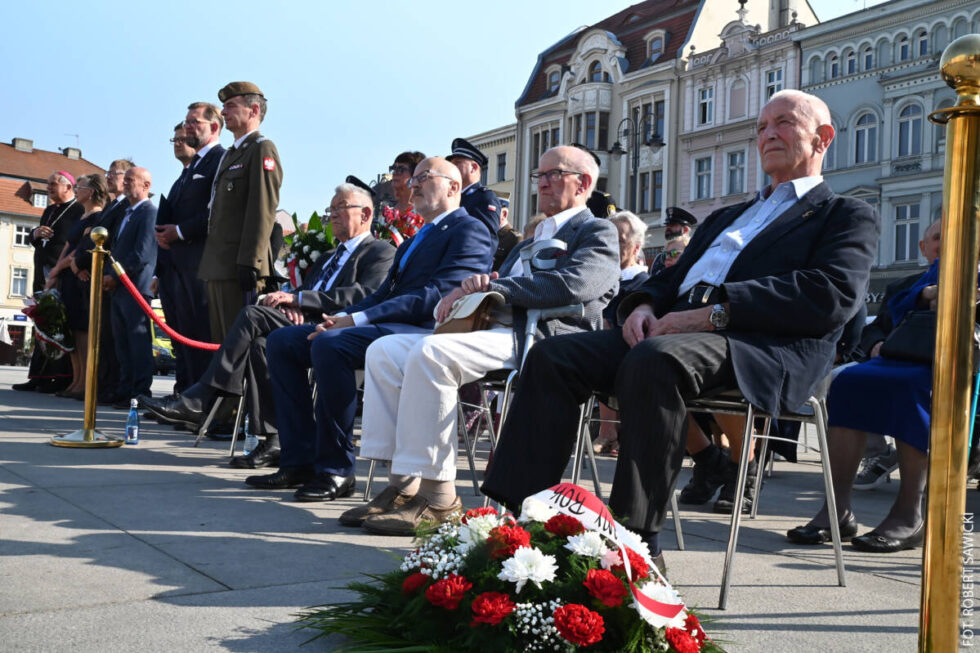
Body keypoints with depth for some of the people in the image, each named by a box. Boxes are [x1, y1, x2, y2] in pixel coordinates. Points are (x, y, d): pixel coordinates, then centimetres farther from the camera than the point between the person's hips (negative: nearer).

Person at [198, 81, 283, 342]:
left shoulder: (262, 149, -5)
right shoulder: (230, 154, 24)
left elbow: (263, 210, -16)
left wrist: (249, 262, -22)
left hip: (240, 267, -10)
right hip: (218, 269, 10)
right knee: (221, 343, 10)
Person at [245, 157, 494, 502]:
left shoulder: (469, 230, -2)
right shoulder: (416, 238, 30)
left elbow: (438, 296, -16)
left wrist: (358, 318, -18)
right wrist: (343, 316, 1)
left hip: (423, 331, -10)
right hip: (386, 327, 10)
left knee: (329, 343, -33)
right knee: (282, 341, -1)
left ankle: (336, 470, -22)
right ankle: (299, 461, -3)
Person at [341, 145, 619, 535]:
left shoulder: (598, 233, 6)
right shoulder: (532, 241, 34)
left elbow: (571, 285, -16)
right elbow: (496, 285, 25)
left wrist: (492, 287, -14)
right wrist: (469, 289, -1)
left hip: (538, 339, -9)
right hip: (493, 328, 9)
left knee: (431, 352, -32)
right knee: (384, 351, -7)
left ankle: (437, 498, -26)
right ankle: (403, 483, -11)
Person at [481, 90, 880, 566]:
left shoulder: (849, 217, 13)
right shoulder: (725, 218, 35)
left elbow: (831, 298, -7)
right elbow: (673, 277, 28)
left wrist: (716, 309, -16)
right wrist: (644, 304, 1)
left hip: (764, 349, -7)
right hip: (673, 329, 7)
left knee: (654, 360, -38)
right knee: (553, 356, -14)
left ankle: (638, 541, -33)